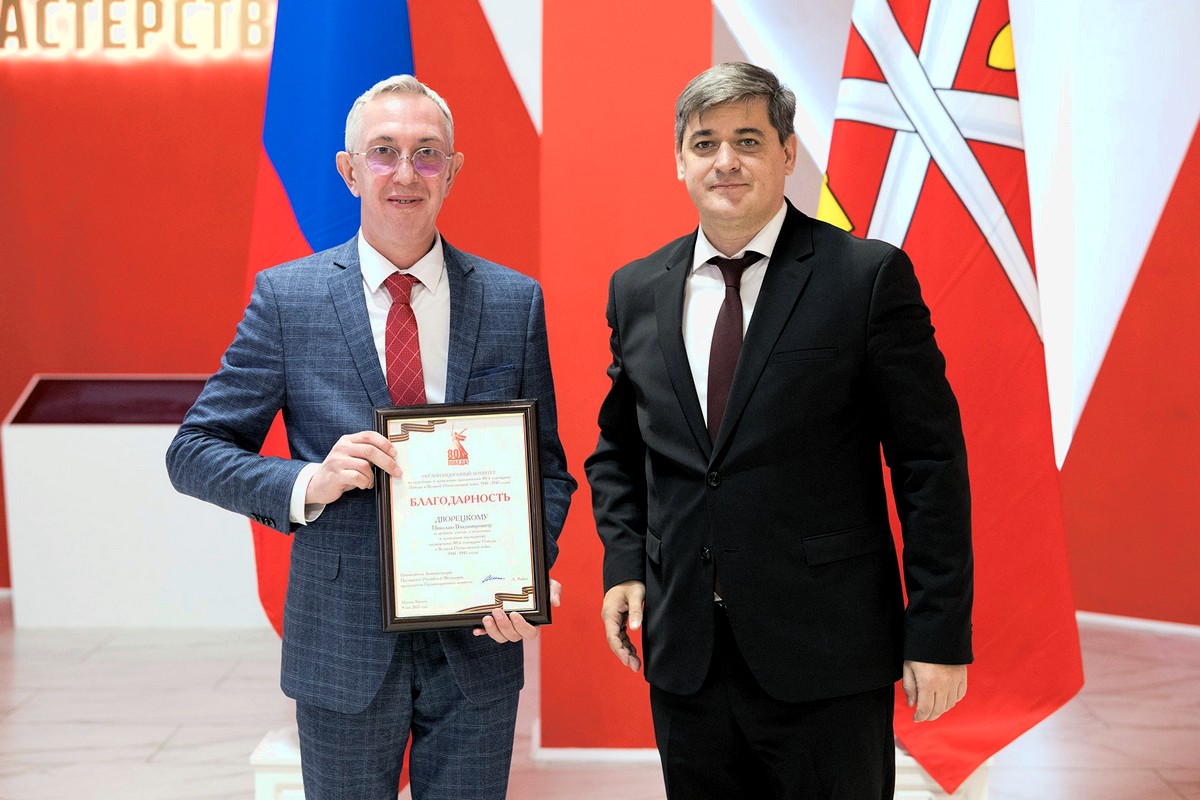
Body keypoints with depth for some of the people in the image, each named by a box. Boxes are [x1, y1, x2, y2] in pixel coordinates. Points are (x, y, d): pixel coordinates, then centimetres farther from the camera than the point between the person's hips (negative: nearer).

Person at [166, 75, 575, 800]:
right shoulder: (286, 297, -4)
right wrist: (307, 482, -20)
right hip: (342, 650, -1)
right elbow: (195, 452, -2)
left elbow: (546, 466, 5)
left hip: (478, 640, 1)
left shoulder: (516, 301, 1)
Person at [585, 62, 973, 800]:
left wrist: (940, 631, -8)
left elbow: (931, 461, -6)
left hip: (828, 655, -4)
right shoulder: (637, 290, 8)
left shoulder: (869, 276, -6)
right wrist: (624, 562, 4)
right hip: (684, 652, 4)